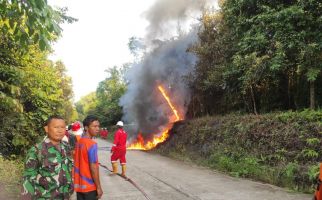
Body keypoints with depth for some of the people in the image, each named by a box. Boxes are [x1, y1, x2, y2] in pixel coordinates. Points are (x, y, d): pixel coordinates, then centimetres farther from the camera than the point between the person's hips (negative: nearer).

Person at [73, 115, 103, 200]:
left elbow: (77, 165, 11)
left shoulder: (78, 142, 6)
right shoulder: (92, 144, -19)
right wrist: (98, 187, -15)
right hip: (89, 186, -7)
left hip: (79, 185, 8)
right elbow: (93, 167, -21)